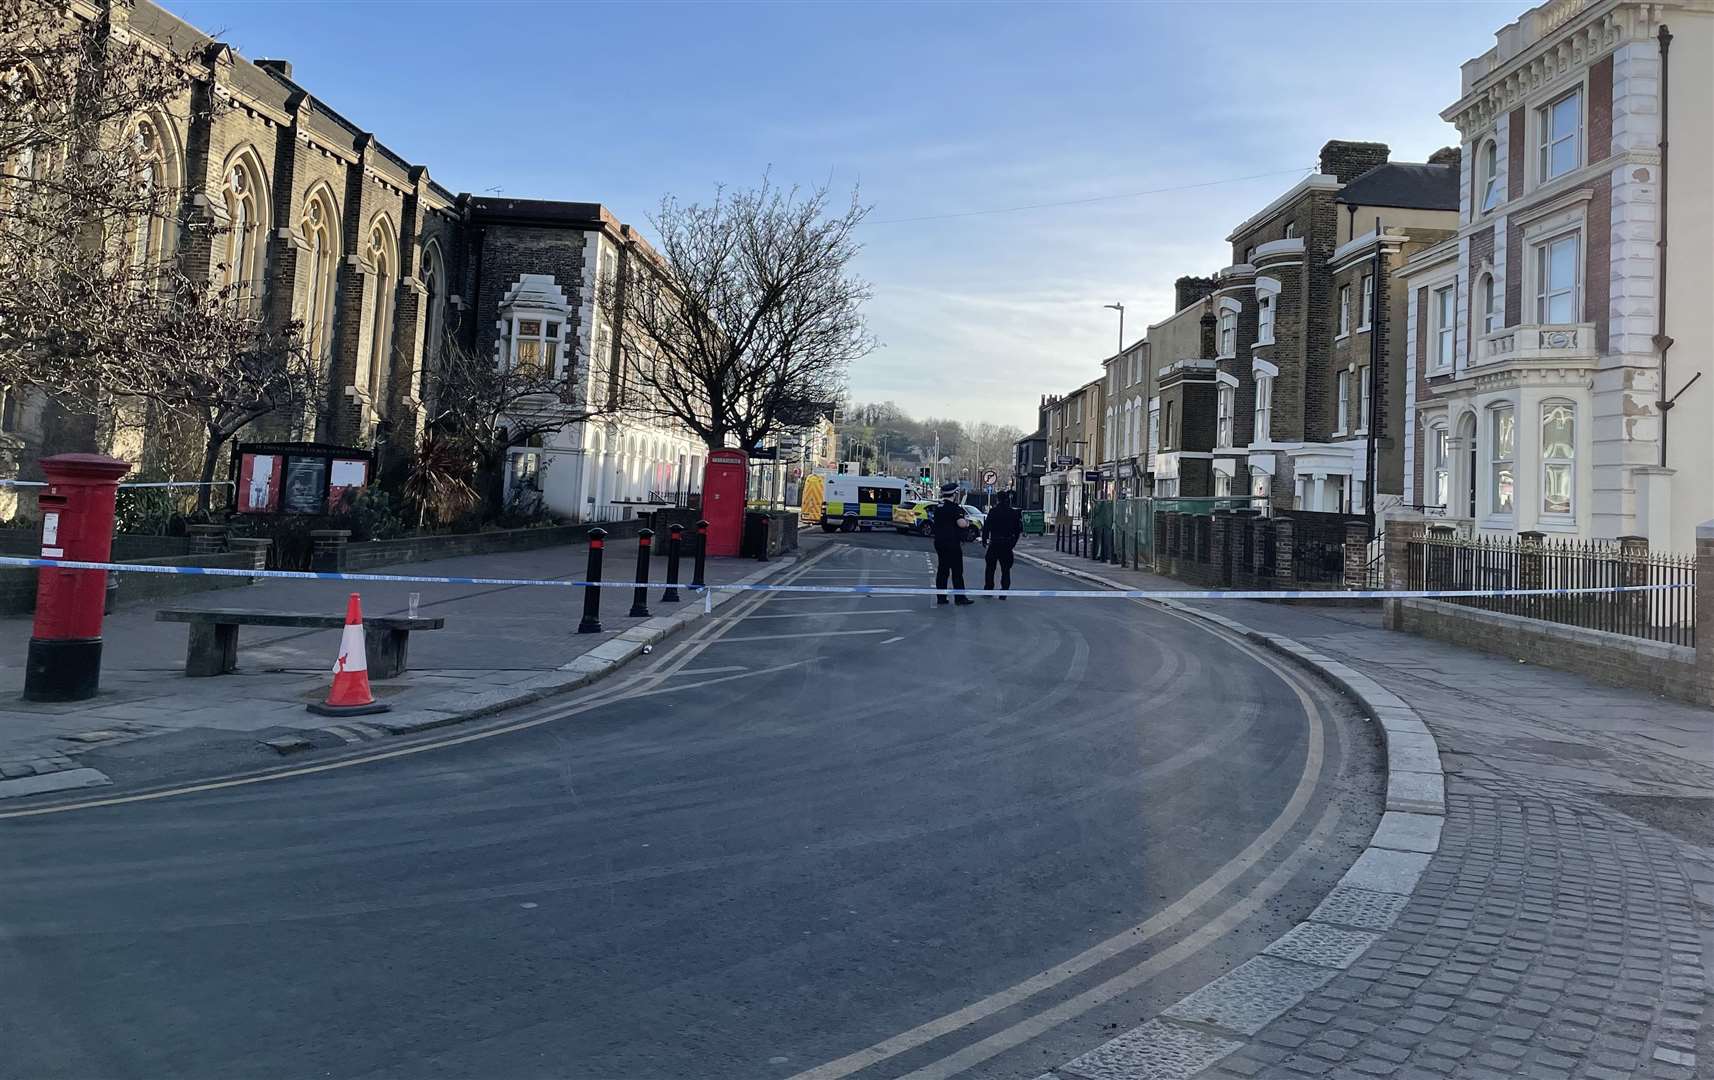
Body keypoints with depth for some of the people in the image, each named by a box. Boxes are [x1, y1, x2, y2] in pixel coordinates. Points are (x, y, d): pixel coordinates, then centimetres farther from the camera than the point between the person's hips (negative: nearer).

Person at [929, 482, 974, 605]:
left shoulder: (938, 507, 12)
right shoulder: (953, 507, -14)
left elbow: (934, 523, 23)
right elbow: (961, 524, -23)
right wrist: (967, 521, -1)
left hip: (939, 543, 8)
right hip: (952, 543, -8)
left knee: (942, 570, 10)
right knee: (957, 571, -3)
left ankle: (941, 597, 10)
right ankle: (960, 597, -1)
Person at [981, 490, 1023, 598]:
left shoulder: (993, 512, -9)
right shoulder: (1013, 513, 1)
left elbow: (986, 527, -8)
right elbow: (1018, 529, 5)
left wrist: (984, 539, 3)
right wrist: (1013, 542, 13)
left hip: (994, 543, -2)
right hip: (1008, 544, 2)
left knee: (990, 567, 10)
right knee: (1005, 569, 7)